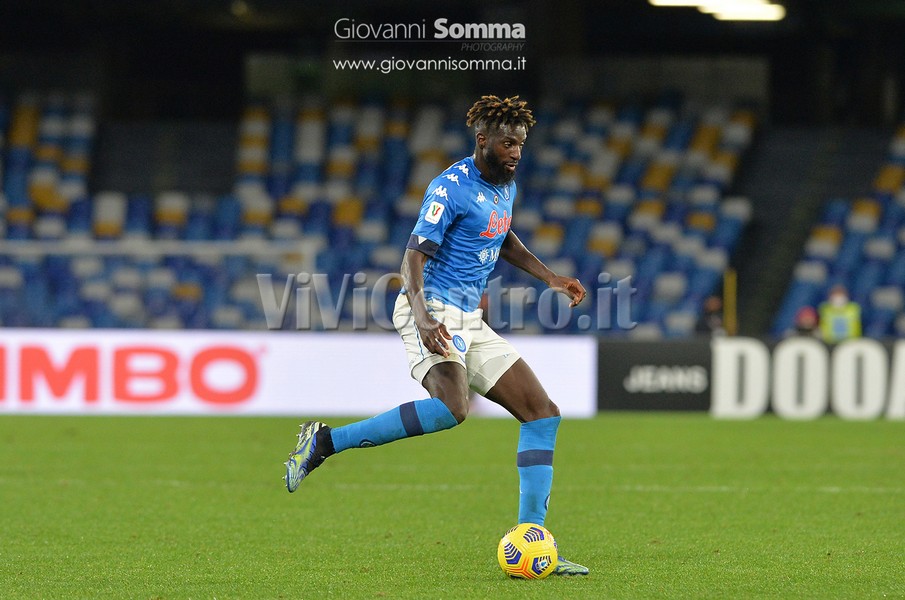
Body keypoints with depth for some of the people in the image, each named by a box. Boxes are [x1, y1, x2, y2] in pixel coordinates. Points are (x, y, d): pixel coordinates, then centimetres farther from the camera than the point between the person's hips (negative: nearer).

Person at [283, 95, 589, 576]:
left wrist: (548, 276, 26)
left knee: (543, 414, 1)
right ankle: (324, 442, -23)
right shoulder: (451, 188, -13)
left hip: (468, 320, 9)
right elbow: (413, 257, -20)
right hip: (433, 311, -9)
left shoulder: (505, 185, 14)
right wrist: (423, 317, -35)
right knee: (453, 407, -35)